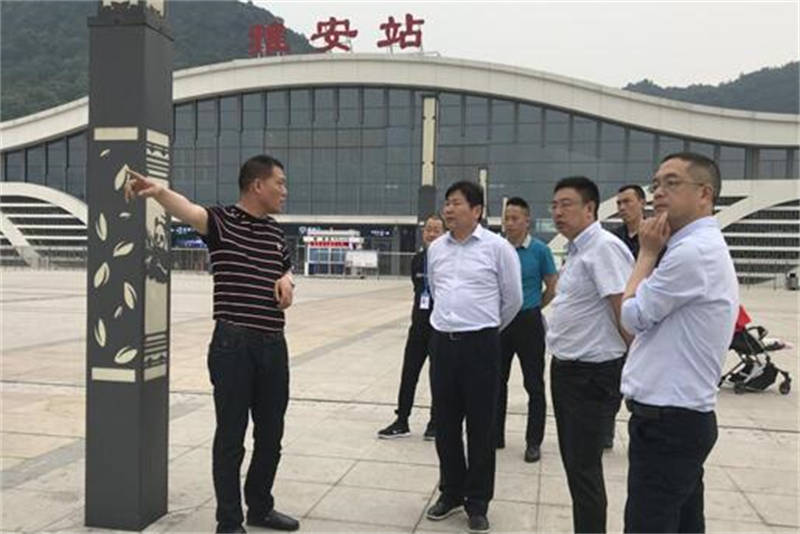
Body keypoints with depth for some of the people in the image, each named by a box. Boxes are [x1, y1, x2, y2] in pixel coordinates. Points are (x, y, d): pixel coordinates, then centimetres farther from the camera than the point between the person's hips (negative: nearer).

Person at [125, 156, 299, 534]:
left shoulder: (275, 231, 12)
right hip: (234, 345, -7)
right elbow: (188, 210, -29)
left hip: (274, 345, 7)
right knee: (231, 436, 3)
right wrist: (157, 190, -50)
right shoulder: (222, 221, -8)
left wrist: (286, 280, 5)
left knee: (271, 434, 15)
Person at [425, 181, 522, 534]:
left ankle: (477, 503, 20)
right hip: (443, 342, 4)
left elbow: (513, 299, 3)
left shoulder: (497, 247, -7)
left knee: (480, 426, 5)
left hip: (481, 344, -4)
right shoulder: (436, 248, 7)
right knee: (445, 423, 12)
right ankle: (451, 492, 30)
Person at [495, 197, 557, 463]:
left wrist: (529, 308, 5)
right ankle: (496, 435, 25)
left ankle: (533, 442, 14)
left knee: (534, 384, 3)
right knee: (497, 381, 12)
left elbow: (553, 288, 0)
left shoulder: (540, 250, -8)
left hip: (528, 322, -4)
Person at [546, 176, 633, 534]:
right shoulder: (576, 249, 13)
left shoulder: (604, 247, -18)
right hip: (566, 369, 10)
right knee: (574, 462, 18)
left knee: (584, 468, 0)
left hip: (592, 374, -9)